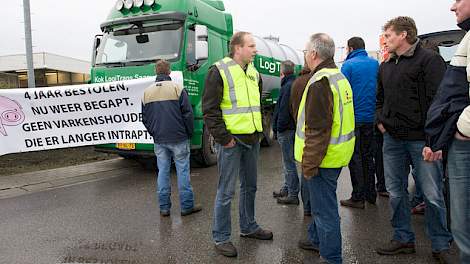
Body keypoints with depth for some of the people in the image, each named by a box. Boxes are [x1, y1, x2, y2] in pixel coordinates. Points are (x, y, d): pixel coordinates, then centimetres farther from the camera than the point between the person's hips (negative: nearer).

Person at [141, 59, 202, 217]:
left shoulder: (147, 92, 8)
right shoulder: (177, 89, -5)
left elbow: (145, 118, 11)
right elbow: (187, 113, -8)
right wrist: (189, 133, 4)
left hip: (159, 140, 4)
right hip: (178, 138, -4)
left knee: (162, 171, 9)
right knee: (183, 171, 3)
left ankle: (164, 207, 14)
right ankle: (187, 206, 7)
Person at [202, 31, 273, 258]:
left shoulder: (254, 73, 13)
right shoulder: (219, 71, -10)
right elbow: (210, 109, -13)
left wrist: (260, 129, 14)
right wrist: (223, 137, -16)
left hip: (252, 139, 8)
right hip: (231, 140, -7)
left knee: (250, 186, 18)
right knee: (226, 191, 0)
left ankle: (248, 227, 35)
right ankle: (221, 238, 14)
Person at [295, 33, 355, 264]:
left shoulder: (320, 82, -20)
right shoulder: (339, 76, 14)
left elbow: (318, 129, -25)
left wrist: (309, 163, -19)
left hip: (324, 158, -10)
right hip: (338, 153, 11)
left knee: (324, 208, 2)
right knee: (321, 201, 24)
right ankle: (316, 239, 42)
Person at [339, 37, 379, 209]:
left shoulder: (348, 65, -9)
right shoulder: (375, 64, 8)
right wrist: (378, 115, 17)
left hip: (354, 118, -6)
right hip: (371, 117, 6)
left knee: (355, 157, 1)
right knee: (368, 155, 15)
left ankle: (358, 197, 5)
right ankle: (371, 194, 24)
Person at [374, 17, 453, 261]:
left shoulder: (429, 59, -6)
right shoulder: (385, 66, 16)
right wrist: (381, 120, 11)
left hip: (421, 139, -7)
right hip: (392, 138, 7)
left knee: (432, 194, 1)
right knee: (396, 191, 12)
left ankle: (441, 245, 18)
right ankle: (403, 238, 25)